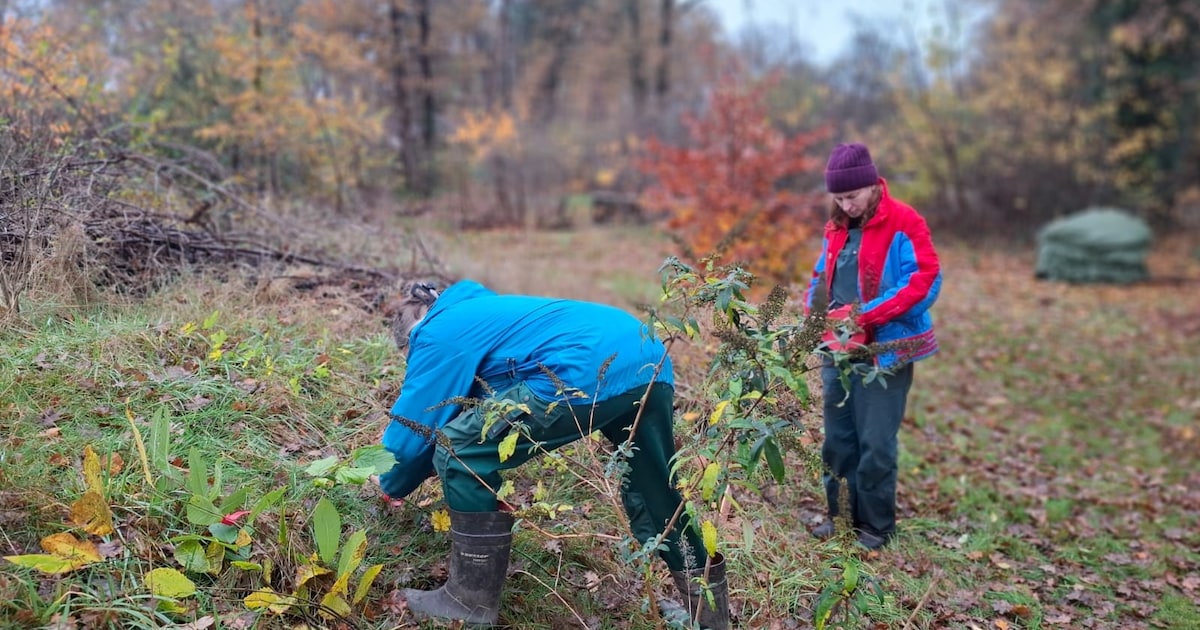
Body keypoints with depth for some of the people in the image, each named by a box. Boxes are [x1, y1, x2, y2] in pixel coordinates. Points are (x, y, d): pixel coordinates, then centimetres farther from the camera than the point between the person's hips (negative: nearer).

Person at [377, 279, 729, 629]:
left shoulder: (437, 334, 9)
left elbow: (415, 424, 12)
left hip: (589, 373, -10)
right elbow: (480, 407, 44)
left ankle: (473, 599, 12)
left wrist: (393, 487, 31)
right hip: (650, 362, 10)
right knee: (657, 500, 25)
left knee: (459, 452, 3)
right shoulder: (481, 312, 35)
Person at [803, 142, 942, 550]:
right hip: (838, 351, 7)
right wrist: (814, 309, -1)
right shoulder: (837, 227, 11)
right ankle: (841, 513, 29)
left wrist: (866, 316, -24)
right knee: (838, 439, 14)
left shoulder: (903, 224, -10)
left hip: (884, 353, -6)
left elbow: (924, 282, -18)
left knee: (875, 444, 1)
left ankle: (876, 525, 17)